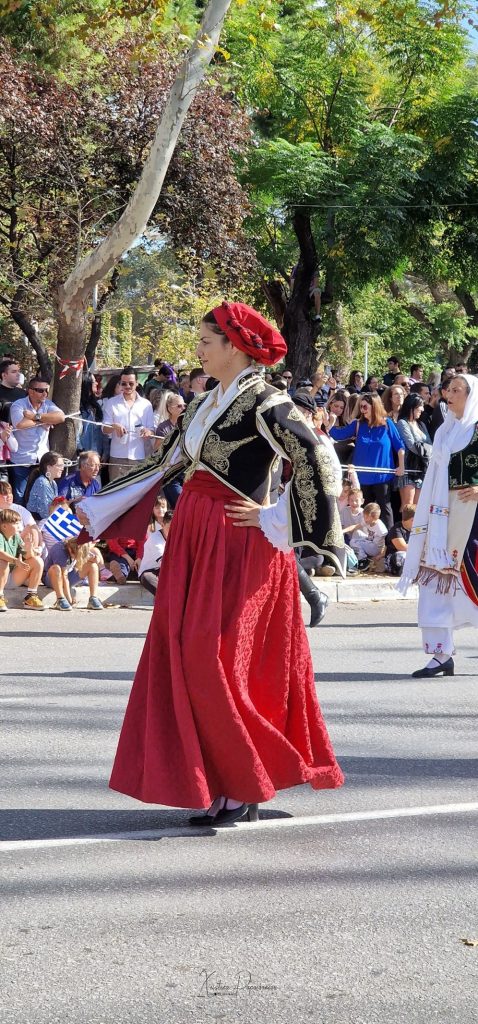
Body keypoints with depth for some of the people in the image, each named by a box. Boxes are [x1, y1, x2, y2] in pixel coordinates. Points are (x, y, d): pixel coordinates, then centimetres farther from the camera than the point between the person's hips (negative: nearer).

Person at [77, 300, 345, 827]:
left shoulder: (263, 403, -10)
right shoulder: (205, 405, 15)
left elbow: (316, 460, -18)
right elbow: (167, 464, 22)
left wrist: (272, 519, -14)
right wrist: (95, 507, 23)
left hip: (237, 544, -8)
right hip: (194, 539, 8)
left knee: (216, 662, -9)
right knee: (186, 660, 5)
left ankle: (245, 787, 2)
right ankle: (221, 783, 12)